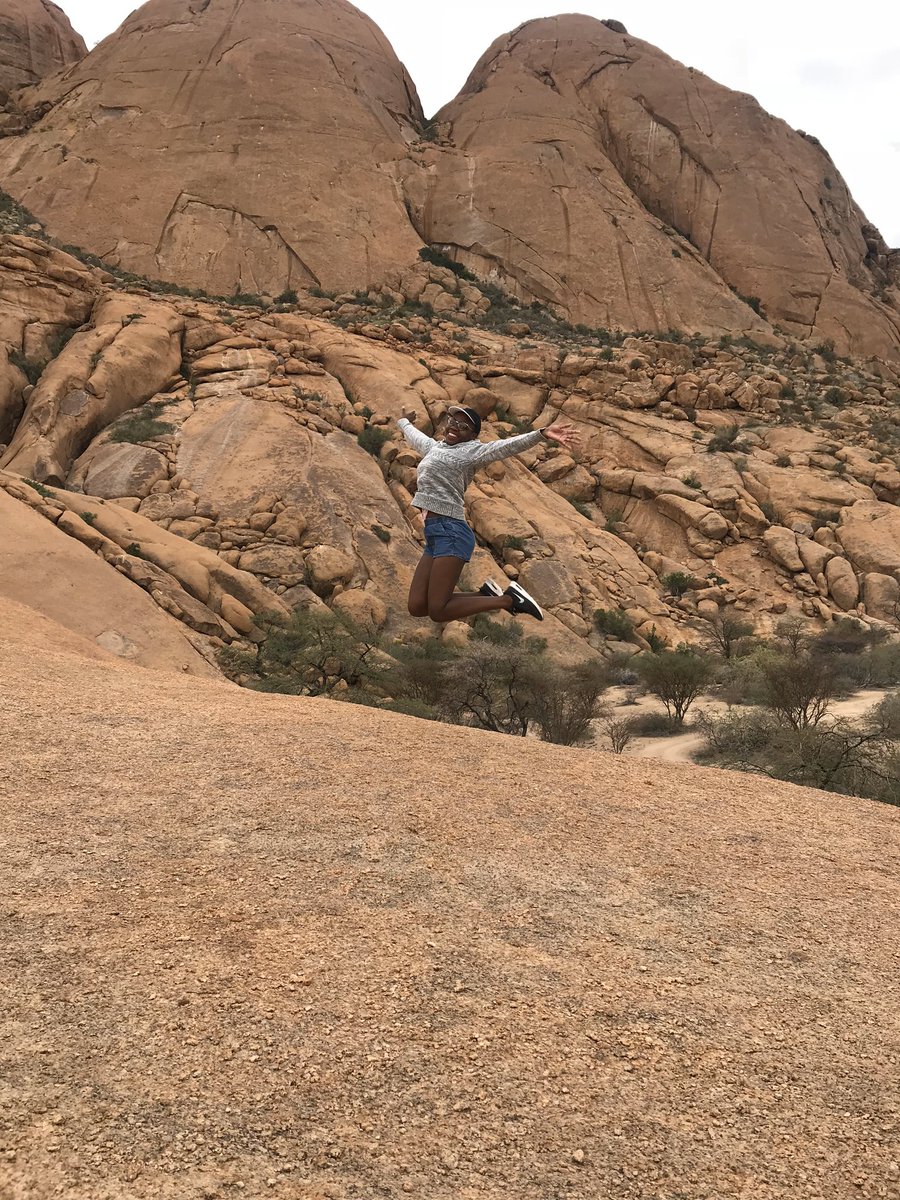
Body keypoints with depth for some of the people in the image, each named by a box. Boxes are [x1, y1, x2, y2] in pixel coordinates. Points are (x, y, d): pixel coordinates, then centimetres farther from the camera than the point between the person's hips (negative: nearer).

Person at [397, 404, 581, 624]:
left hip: (451, 532, -8)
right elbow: (413, 434, 45)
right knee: (417, 607, 3)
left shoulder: (471, 450, 0)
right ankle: (485, 595, 16)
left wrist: (542, 434, -30)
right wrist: (403, 421, 63)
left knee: (438, 612, -16)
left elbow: (508, 446, -15)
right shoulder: (433, 446, 22)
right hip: (433, 534, 8)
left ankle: (508, 600, -2)